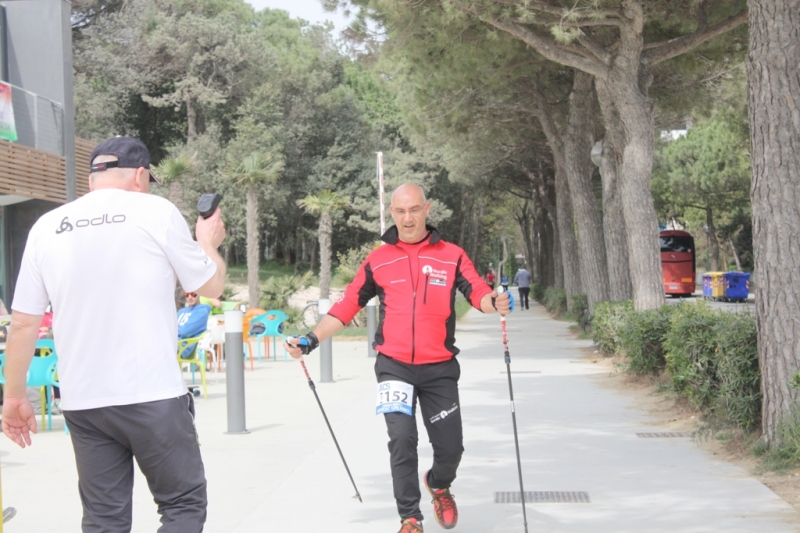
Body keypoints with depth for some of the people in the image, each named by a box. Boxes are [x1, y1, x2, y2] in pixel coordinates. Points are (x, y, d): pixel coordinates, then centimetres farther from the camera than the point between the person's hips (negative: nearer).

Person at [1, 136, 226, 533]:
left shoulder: (47, 227, 7)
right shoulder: (157, 212, -2)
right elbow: (211, 286, 7)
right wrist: (209, 242, 27)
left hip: (82, 401, 4)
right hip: (152, 396, -4)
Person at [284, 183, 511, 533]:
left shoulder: (452, 256, 1)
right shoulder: (378, 260, 3)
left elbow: (478, 293, -8)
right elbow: (347, 305, 5)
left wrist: (495, 303, -32)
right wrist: (311, 340, -5)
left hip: (439, 369, 1)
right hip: (394, 366, 0)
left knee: (450, 447, 6)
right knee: (402, 440, -14)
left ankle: (439, 485, 40)